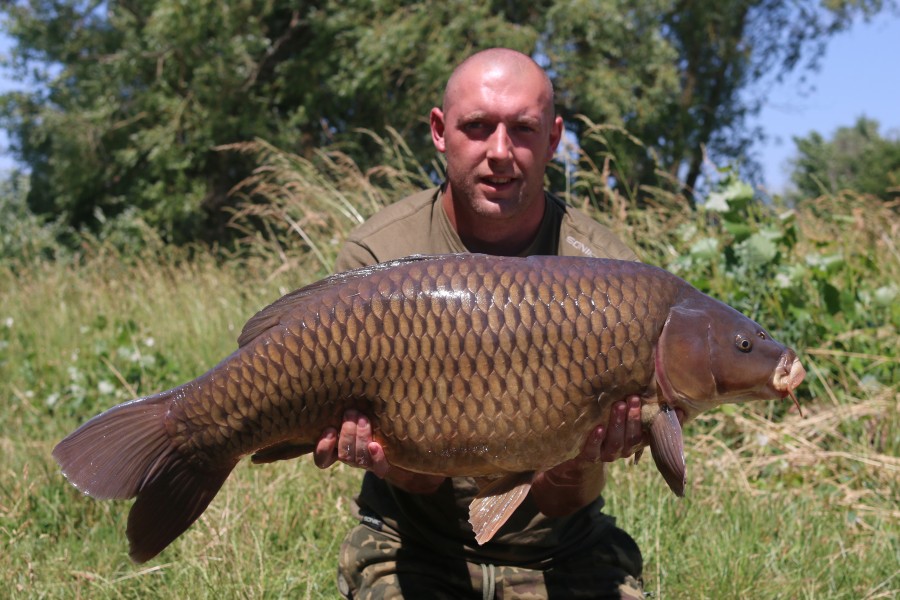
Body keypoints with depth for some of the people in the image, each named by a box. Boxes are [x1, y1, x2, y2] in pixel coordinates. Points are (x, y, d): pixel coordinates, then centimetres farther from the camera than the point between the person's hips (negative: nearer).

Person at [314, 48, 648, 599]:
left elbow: (560, 504, -12)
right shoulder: (377, 258, -12)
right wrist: (391, 456, -35)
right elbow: (423, 479, -13)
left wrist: (577, 466, -34)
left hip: (559, 555, 2)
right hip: (417, 549, -2)